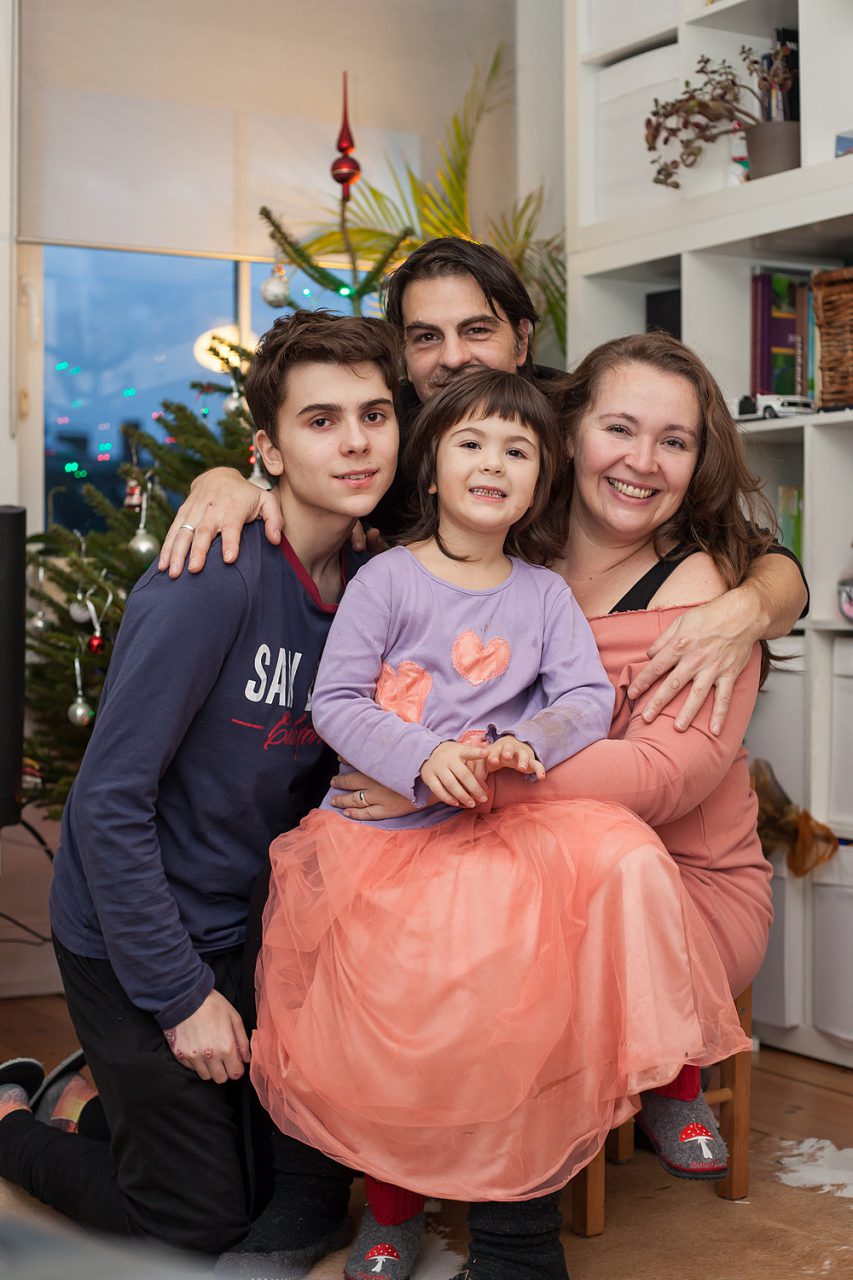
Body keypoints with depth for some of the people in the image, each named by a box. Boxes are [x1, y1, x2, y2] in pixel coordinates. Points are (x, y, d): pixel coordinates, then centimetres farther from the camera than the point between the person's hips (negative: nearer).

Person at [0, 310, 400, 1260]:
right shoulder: (213, 582, -26)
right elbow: (109, 801, -24)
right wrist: (182, 995, -20)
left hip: (237, 927, 7)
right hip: (129, 942, -7)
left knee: (308, 1215, 14)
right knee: (203, 1226, 5)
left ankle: (102, 1094, 31)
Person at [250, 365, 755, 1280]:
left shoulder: (544, 594, 11)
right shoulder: (386, 579, 1)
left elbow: (589, 698, 4)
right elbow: (335, 701, -4)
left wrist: (528, 743, -17)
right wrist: (422, 758, -19)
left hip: (509, 821, 2)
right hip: (385, 823, -2)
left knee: (626, 860, -24)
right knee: (392, 997, -18)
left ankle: (668, 1084, -4)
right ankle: (391, 1203, 9)